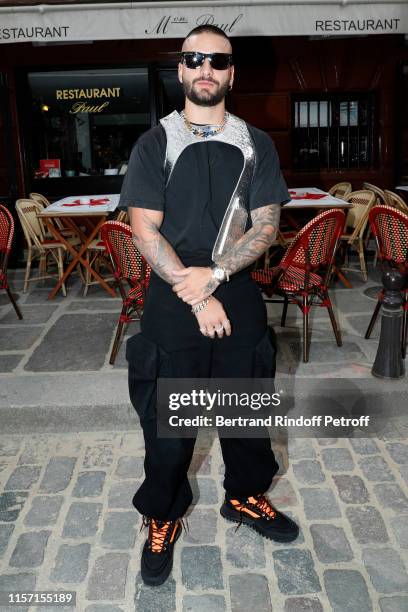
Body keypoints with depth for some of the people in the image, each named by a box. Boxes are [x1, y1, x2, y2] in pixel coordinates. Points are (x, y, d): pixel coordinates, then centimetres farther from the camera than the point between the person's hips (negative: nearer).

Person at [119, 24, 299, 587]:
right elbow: (145, 231, -7)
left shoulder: (256, 145, 6)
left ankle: (245, 496, 40)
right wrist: (195, 296, -15)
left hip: (239, 297, 2)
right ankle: (163, 518, 30)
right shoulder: (154, 144, 0)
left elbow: (266, 225, -2)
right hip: (171, 303, -2)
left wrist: (213, 275, -17)